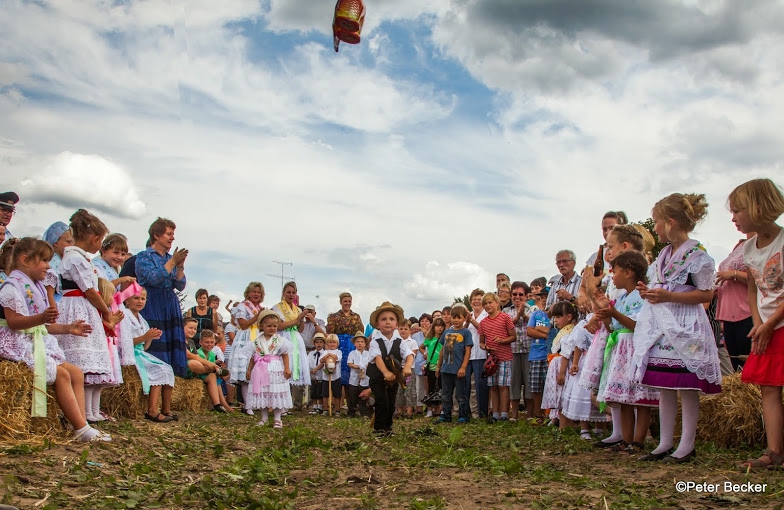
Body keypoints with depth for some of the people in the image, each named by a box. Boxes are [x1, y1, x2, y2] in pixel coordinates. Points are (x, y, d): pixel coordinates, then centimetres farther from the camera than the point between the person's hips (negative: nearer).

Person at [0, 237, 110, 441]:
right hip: (21, 344, -10)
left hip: (40, 343, 10)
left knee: (76, 373, 1)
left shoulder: (36, 287, 18)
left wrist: (67, 328, 19)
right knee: (61, 374, -20)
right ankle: (82, 429, -17)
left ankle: (81, 428, -8)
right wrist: (41, 318, -38)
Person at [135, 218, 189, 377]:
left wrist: (180, 266, -5)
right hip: (152, 308, -6)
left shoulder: (171, 258, 16)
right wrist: (172, 262, -13)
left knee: (173, 344, -1)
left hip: (171, 307, 6)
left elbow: (180, 286, 9)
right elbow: (153, 279, -15)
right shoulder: (144, 256, 1)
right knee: (155, 345, -12)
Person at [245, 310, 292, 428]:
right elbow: (253, 357, 12)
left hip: (276, 370, -3)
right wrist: (249, 370, 13)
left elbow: (285, 355, -2)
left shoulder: (280, 340, -1)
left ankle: (277, 418, 6)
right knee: (261, 393, 6)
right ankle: (264, 418, 17)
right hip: (261, 370, 3)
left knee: (276, 393, -1)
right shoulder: (257, 341, 6)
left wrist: (287, 368, -9)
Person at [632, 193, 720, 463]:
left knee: (687, 390, -2)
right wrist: (649, 291, 5)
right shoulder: (664, 254, 15)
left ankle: (687, 446, 6)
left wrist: (668, 296, -19)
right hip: (661, 326, 8)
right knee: (664, 388, 10)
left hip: (685, 328, -8)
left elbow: (706, 294, -13)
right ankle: (665, 443, 17)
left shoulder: (697, 255, -11)